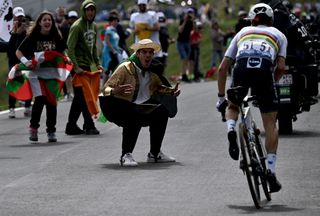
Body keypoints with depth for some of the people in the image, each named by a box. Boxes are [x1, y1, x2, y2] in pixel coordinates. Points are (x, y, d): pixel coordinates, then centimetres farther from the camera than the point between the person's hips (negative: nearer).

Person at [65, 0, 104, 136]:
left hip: (88, 65, 8)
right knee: (83, 96, -7)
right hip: (79, 66, -8)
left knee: (80, 97, 10)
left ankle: (71, 126, 16)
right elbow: (70, 48, -16)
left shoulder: (93, 26, 13)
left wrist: (97, 63, 14)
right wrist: (76, 67, -22)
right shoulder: (77, 26, -12)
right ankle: (89, 126, -4)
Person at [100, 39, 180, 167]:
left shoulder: (152, 71, 8)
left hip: (141, 109, 7)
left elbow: (158, 87, 29)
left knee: (162, 111, -12)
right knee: (135, 117, -35)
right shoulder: (125, 68, -10)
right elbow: (105, 89, -14)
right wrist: (115, 91, -38)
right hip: (121, 107, -6)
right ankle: (126, 156, -27)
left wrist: (171, 92, 8)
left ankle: (155, 154, -2)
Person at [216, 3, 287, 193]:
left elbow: (223, 68, 29)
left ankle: (231, 130, -3)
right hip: (264, 68, -1)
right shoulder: (279, 35, 30)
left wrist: (221, 97, 35)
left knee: (233, 106, 29)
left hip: (242, 67, 1)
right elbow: (281, 67, 12)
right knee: (270, 123, 9)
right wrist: (270, 83, 29)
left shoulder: (243, 32, 34)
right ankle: (271, 169, 1)